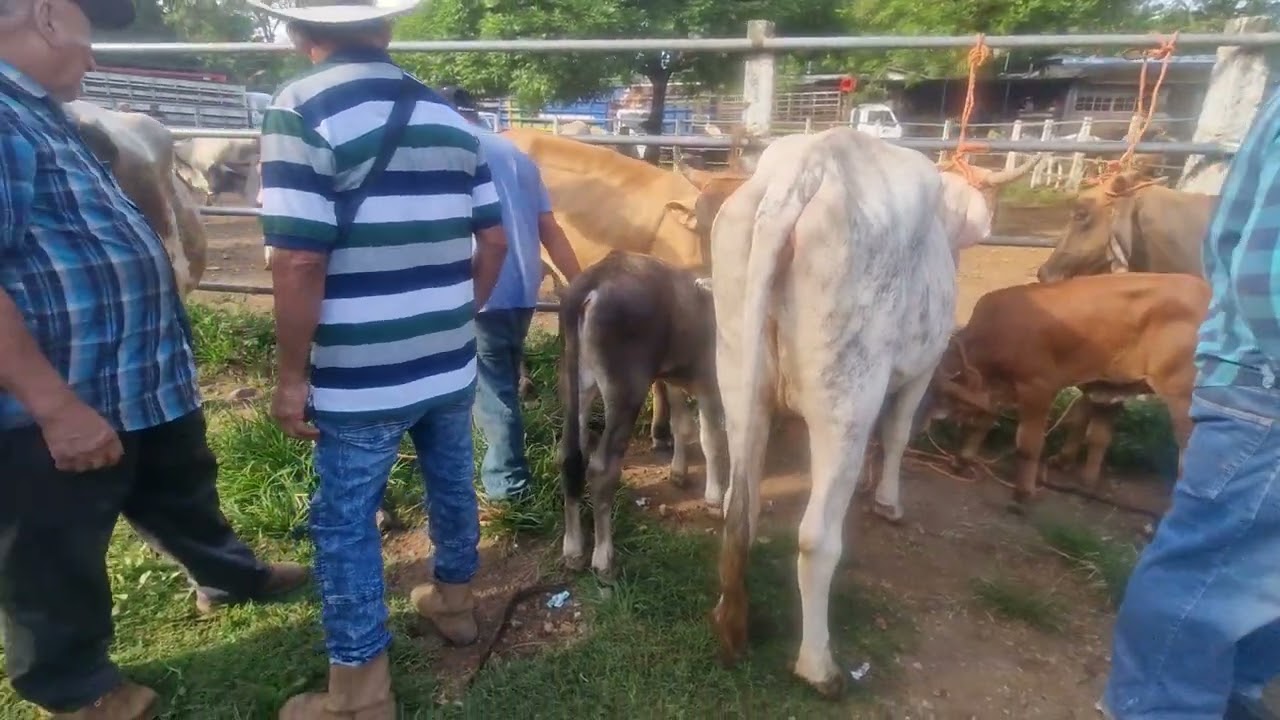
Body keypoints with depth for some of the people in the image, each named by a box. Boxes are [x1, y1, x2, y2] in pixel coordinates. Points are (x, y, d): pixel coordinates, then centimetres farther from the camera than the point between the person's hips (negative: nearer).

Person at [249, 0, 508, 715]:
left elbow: (300, 262, -18)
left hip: (362, 375, -5)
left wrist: (292, 375, -9)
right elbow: (495, 239, 7)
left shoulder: (302, 112, -11)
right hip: (450, 361, 6)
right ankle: (455, 601, 44)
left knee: (346, 521, 8)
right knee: (453, 483, 22)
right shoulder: (451, 116, 6)